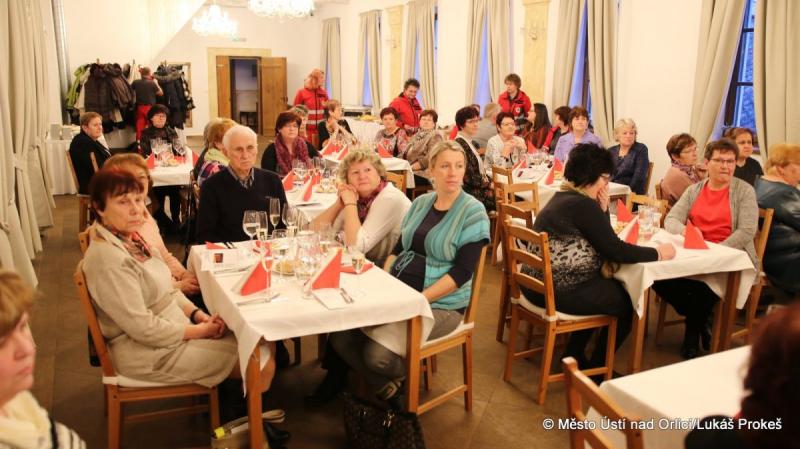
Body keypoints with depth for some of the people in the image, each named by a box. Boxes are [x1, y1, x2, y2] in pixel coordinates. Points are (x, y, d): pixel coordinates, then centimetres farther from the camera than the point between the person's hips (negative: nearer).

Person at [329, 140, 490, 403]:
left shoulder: (473, 212, -9)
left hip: (439, 304, -6)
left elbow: (462, 272, -15)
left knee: (378, 355, -25)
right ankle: (386, 390, 12)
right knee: (341, 338, -11)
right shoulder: (420, 203, 10)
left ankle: (401, 379, 12)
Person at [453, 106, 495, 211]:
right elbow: (469, 177, -19)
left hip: (479, 190, 9)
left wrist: (490, 183, 1)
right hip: (471, 194, -9)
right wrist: (490, 185, -8)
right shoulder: (460, 144, -15)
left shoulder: (469, 142, 16)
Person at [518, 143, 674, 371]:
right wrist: (658, 253, -5)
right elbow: (616, 251, -17)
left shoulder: (563, 196, 11)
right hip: (558, 292, -10)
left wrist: (603, 209, 2)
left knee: (612, 286, 29)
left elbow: (603, 241, 16)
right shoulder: (583, 205, -19)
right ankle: (596, 368, 25)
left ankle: (574, 355, 35)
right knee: (627, 300, 9)